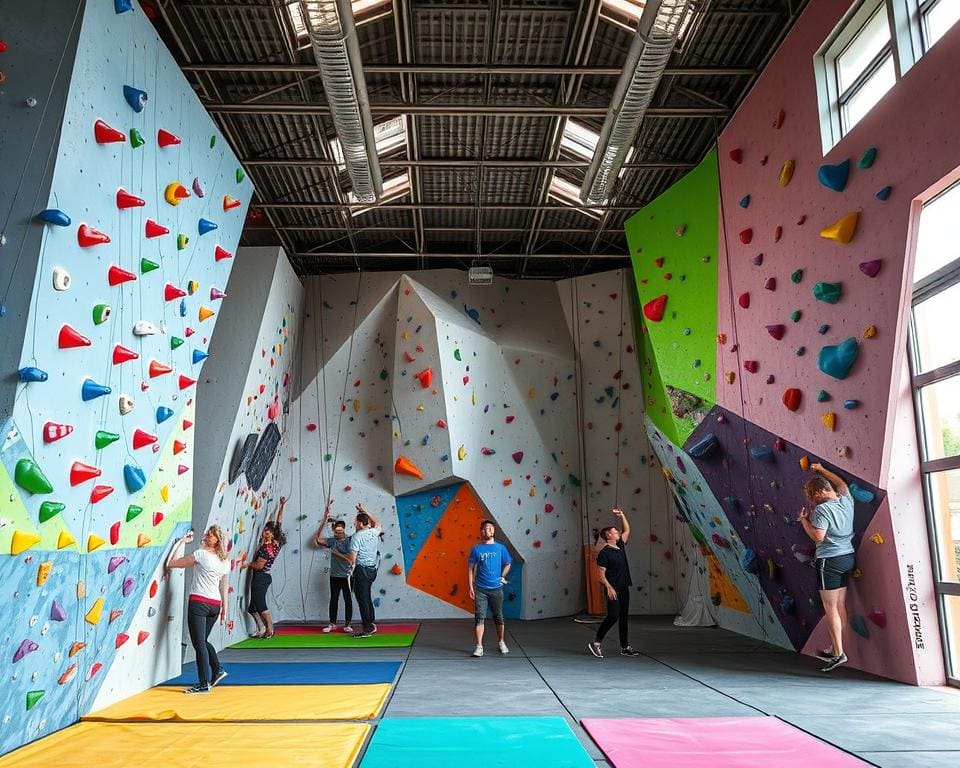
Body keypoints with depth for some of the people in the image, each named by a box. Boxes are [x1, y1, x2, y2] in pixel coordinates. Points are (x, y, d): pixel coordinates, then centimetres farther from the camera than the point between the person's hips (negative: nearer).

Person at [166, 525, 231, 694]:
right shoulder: (224, 560, 10)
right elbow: (224, 588, 15)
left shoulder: (201, 554, -10)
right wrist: (224, 610, 19)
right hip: (215, 604, 7)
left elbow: (171, 563, -7)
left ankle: (204, 684, 2)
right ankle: (217, 670, 19)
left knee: (199, 643, 0)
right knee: (203, 640, 23)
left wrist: (182, 542, -1)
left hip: (198, 602, -7)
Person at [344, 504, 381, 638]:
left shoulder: (357, 536, -14)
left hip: (361, 570, -7)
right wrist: (364, 511, 28)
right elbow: (377, 522, 31)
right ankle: (372, 624, 23)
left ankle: (367, 629, -1)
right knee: (367, 598, 18)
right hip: (372, 570, 8)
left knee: (362, 599, -2)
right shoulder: (374, 532, 5)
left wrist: (344, 555, 2)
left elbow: (352, 559, -18)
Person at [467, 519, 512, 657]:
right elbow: (470, 568, 2)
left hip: (496, 588, 1)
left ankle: (501, 642, 30)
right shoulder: (476, 549, -1)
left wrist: (502, 576, 3)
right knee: (479, 617, -3)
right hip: (480, 589, -1)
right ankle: (479, 646, 2)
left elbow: (508, 564, 14)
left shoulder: (500, 548, 1)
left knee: (498, 617, 12)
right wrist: (471, 587, -3)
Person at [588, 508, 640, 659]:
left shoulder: (620, 546, 11)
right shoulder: (604, 553, -11)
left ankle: (625, 647, 16)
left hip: (624, 588, 8)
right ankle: (596, 642, 0)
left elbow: (627, 530, 20)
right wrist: (609, 588, -22)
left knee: (624, 618, 10)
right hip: (613, 590, -8)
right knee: (613, 616, -12)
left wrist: (621, 515, 12)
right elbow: (601, 574, -13)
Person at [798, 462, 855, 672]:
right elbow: (842, 483, 25)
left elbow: (818, 536, -22)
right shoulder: (846, 501, 4)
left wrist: (804, 520, -8)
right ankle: (834, 647, 24)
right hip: (848, 558, 8)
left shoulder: (822, 510, -19)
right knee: (840, 606, 14)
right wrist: (821, 470, 34)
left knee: (830, 608, -1)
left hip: (829, 561, -8)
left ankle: (838, 653, 0)